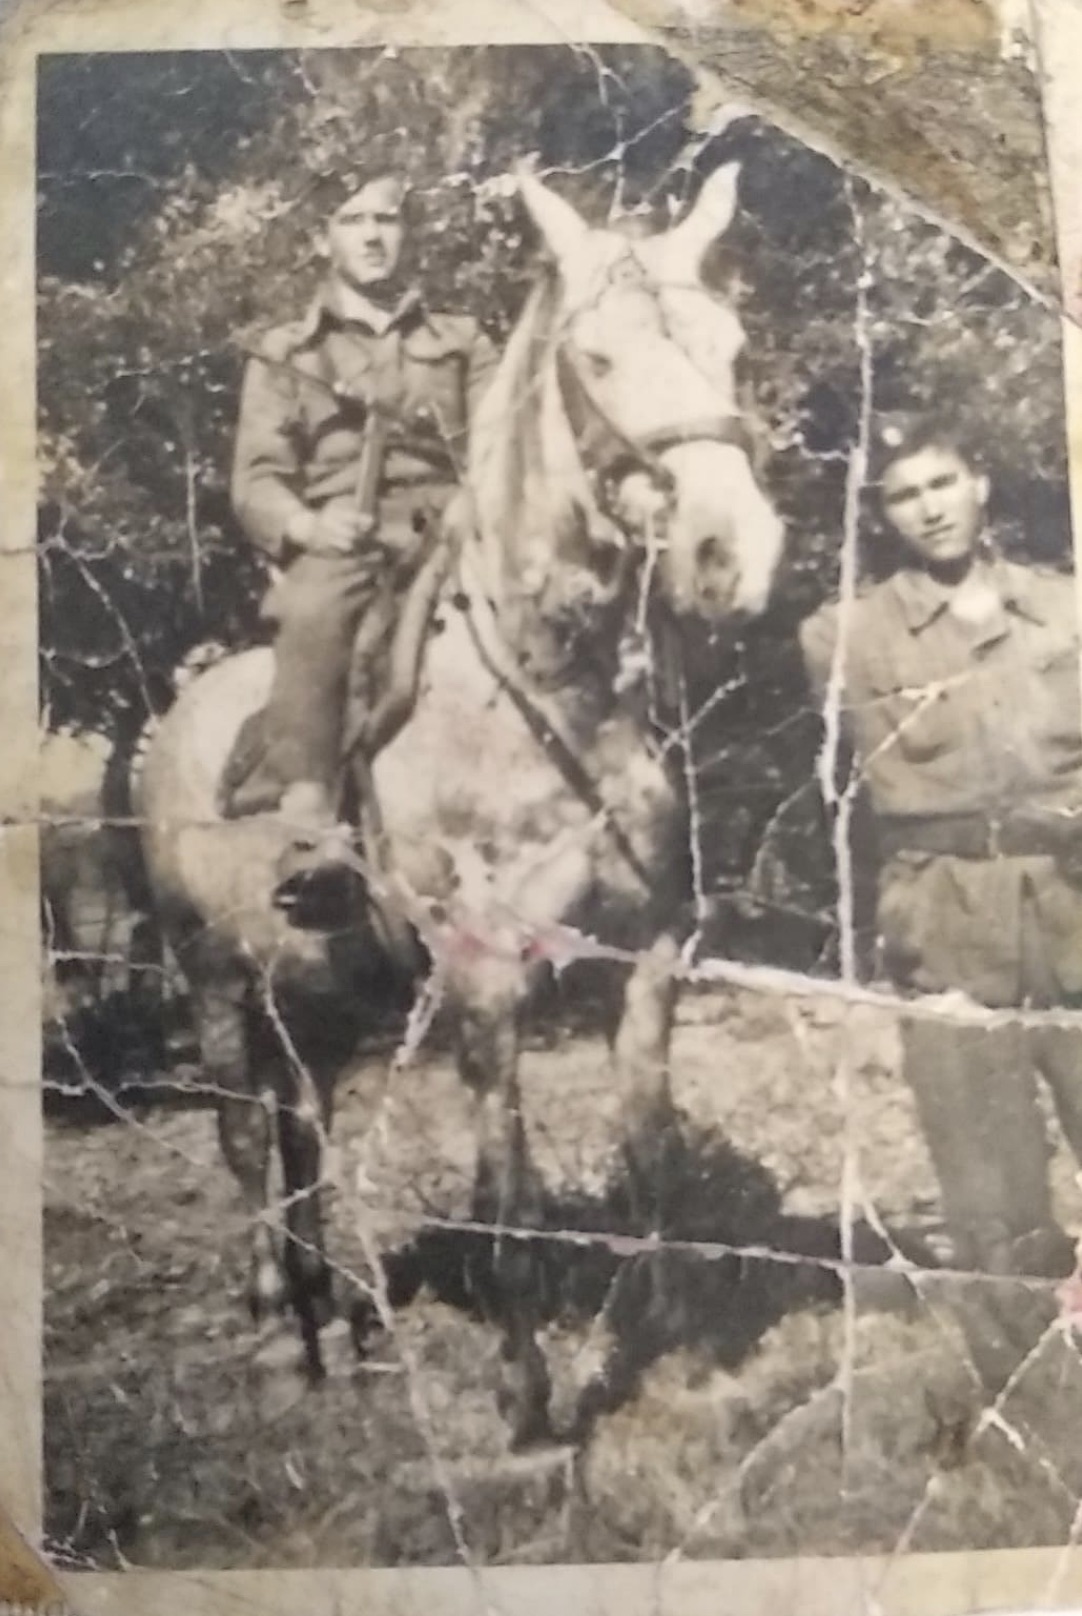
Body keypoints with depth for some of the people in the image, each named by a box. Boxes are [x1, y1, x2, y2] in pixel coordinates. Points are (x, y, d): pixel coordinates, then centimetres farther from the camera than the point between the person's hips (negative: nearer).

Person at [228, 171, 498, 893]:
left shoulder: (464, 342, 23)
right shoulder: (284, 354, 20)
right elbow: (256, 480, 8)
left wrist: (472, 505, -15)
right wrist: (307, 524, -15)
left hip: (442, 534, 2)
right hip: (335, 547, -1)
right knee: (314, 613, -35)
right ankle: (307, 819, -37)